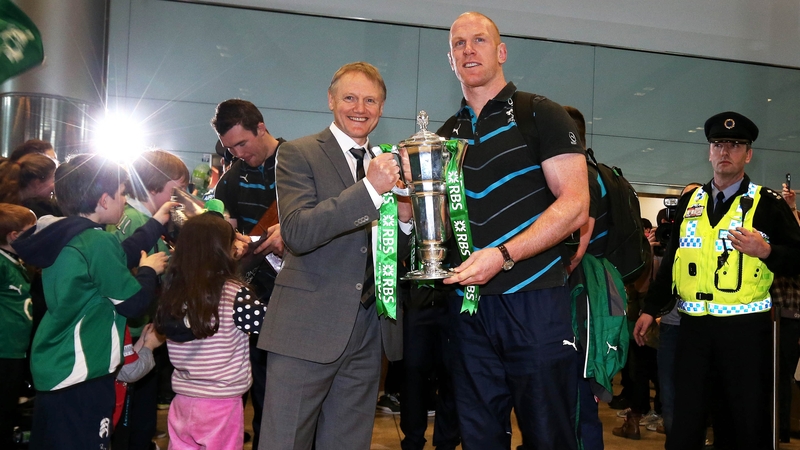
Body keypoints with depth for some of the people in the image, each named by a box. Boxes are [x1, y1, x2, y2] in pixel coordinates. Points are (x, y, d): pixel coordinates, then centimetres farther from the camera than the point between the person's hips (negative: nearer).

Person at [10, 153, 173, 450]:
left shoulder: (62, 236, 5)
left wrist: (157, 223, 18)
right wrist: (149, 270, -1)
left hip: (53, 366, 9)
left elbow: (117, 259, 13)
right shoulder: (97, 243, -23)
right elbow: (133, 303, -19)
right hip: (81, 374, -9)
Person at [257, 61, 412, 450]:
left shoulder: (387, 164, 14)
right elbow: (297, 233, -18)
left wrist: (405, 216, -6)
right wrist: (370, 188, -25)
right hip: (307, 329, -5)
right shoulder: (298, 154, -3)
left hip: (369, 330, 5)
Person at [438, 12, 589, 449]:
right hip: (470, 305, 5)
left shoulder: (540, 115, -2)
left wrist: (503, 255, -21)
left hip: (534, 299, -5)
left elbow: (574, 205, -11)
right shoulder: (448, 134, 14)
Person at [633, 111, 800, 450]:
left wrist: (765, 251, -22)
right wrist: (650, 309, 12)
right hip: (694, 326, 3)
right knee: (685, 417, 9)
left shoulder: (767, 203, -1)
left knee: (749, 420, 6)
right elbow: (672, 260, 15)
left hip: (745, 328, -3)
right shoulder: (689, 202, 11)